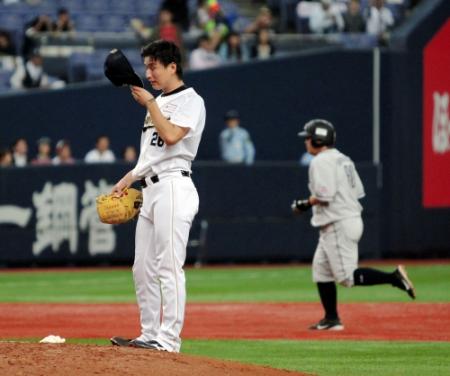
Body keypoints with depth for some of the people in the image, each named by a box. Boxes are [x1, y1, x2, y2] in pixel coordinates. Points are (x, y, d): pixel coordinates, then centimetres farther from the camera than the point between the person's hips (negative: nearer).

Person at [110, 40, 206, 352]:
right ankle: (150, 335, 14)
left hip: (173, 186, -10)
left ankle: (169, 338, -14)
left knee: (169, 266, -12)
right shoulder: (159, 102, 22)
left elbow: (171, 136, -21)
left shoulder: (190, 100, -5)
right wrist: (127, 180, 20)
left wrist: (149, 102, -14)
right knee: (143, 269, 9)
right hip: (151, 189, 10)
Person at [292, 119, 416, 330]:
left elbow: (324, 195, -23)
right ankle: (331, 319, 14)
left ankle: (394, 277, -17)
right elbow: (358, 191, 16)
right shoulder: (343, 159, 16)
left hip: (339, 225, -10)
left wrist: (305, 204, -5)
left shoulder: (321, 161, -13)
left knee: (346, 276, -11)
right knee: (321, 270, 13)